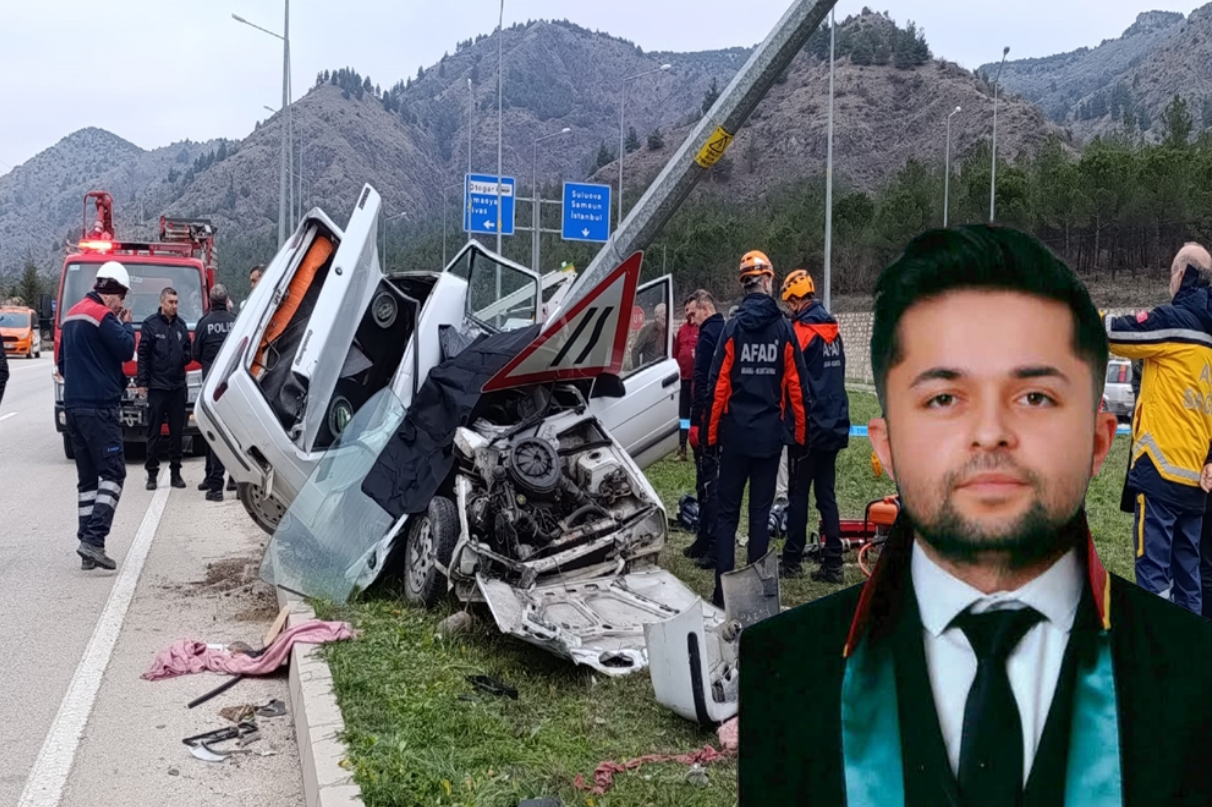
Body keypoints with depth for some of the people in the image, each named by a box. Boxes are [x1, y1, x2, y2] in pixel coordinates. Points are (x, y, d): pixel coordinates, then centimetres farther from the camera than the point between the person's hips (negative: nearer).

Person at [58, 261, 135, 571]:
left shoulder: (71, 315, 19)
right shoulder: (102, 314, -10)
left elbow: (62, 362, 25)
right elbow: (125, 349, -13)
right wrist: (126, 324, 3)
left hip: (73, 404, 9)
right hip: (99, 406, -9)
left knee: (87, 476, 10)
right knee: (113, 473, -7)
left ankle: (87, 546, 8)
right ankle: (93, 539, -18)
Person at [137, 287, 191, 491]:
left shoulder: (181, 325, 9)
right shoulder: (150, 325, -3)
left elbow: (188, 351, 17)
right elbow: (143, 355, -3)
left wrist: (185, 356, -7)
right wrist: (142, 382, -8)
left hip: (178, 386, 4)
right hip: (156, 387, -4)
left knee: (177, 431, 8)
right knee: (154, 432, 1)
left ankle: (176, 471, 16)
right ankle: (152, 472, 8)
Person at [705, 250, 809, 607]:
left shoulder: (734, 327, -6)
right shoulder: (784, 328, -1)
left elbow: (718, 383, -7)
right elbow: (796, 386, 0)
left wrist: (712, 432, 0)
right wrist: (799, 432, 8)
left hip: (736, 432, -1)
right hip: (770, 434, 1)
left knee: (727, 512, 6)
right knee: (760, 512, 8)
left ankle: (723, 590, 3)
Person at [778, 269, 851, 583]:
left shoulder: (801, 331, -13)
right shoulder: (833, 330, 10)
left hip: (808, 426, -7)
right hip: (833, 425, 7)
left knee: (798, 495, 2)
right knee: (827, 495, 9)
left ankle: (792, 560, 8)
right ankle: (832, 563, 8)